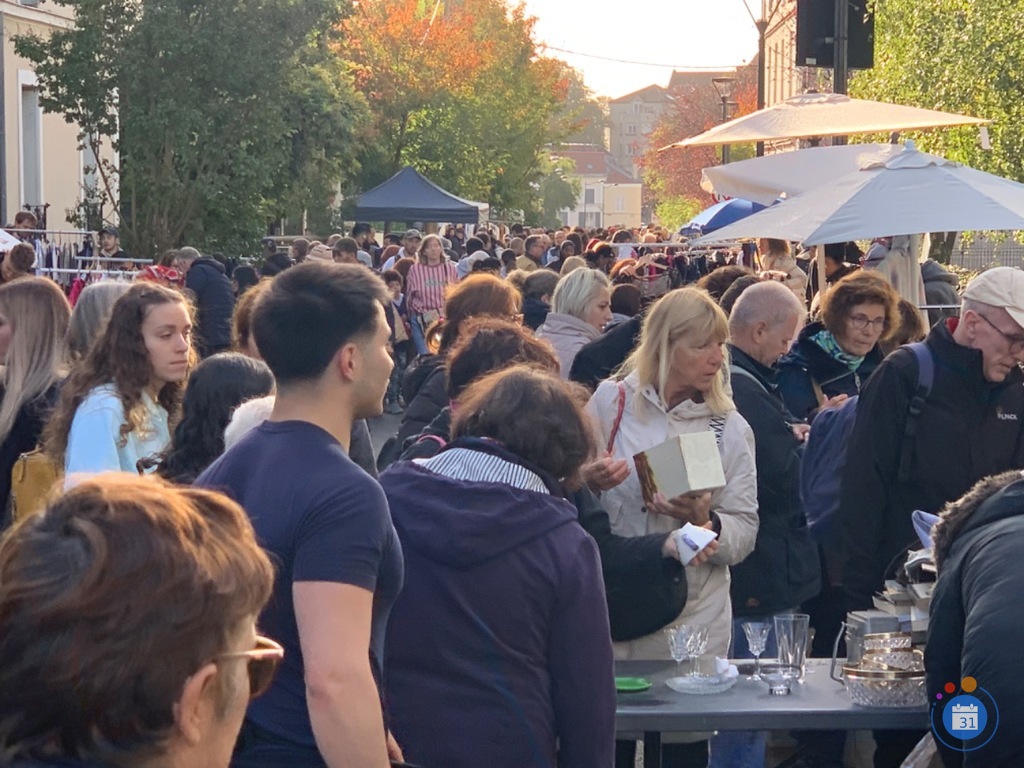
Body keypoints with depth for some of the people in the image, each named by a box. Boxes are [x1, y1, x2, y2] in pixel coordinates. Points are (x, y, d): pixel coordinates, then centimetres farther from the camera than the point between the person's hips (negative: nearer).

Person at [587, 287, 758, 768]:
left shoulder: (730, 428, 4)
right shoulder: (610, 403, 0)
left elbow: (745, 532, 0)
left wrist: (706, 524, -20)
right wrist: (588, 482, -16)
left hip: (694, 620, 1)